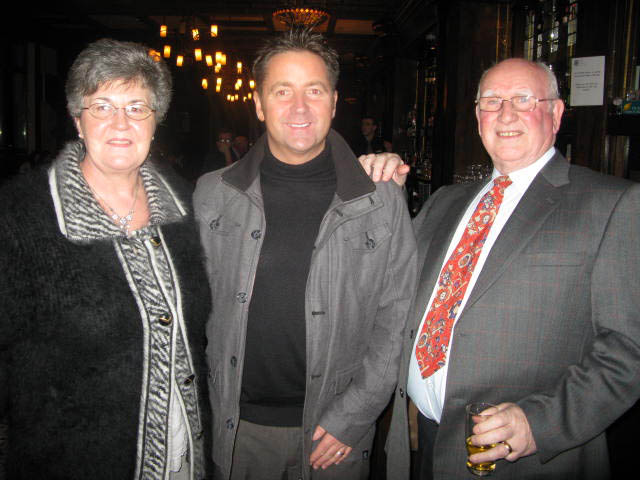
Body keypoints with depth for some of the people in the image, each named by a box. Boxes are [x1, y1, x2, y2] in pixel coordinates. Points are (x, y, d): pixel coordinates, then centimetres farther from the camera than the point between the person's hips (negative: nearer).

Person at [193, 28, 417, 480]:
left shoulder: (383, 200, -6)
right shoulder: (211, 195, -1)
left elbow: (397, 316, -3)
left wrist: (353, 415, -8)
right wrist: (202, 406, 2)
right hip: (235, 427, 2)